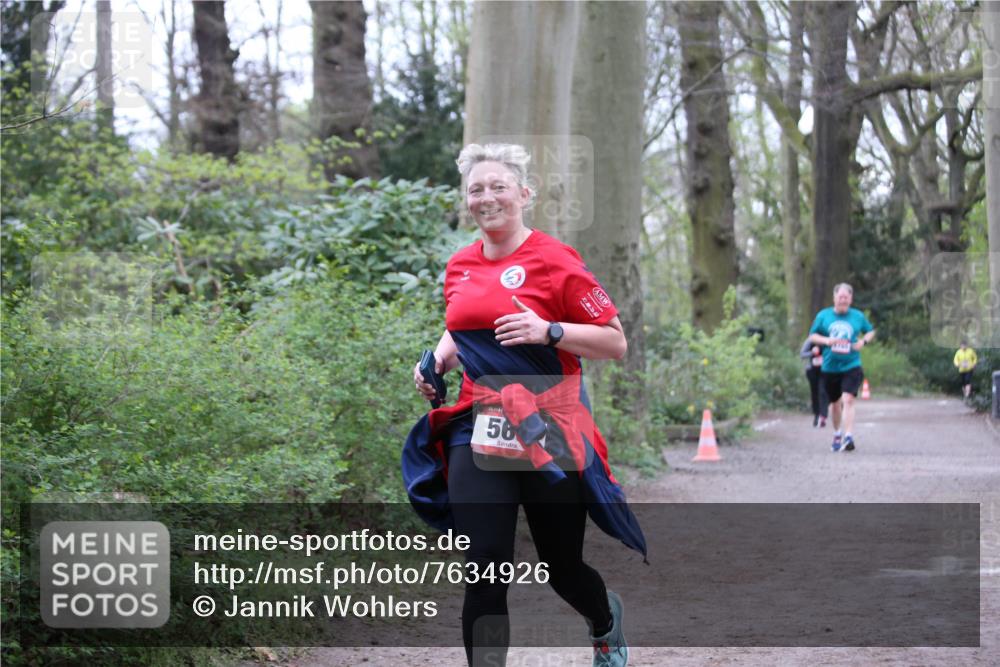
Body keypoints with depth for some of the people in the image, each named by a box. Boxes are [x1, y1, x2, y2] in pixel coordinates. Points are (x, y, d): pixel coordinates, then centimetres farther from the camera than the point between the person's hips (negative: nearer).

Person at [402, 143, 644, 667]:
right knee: (484, 572, -8)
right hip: (479, 431, 4)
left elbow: (615, 342, -7)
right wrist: (438, 361, 9)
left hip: (550, 435, -3)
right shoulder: (459, 266, 8)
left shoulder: (554, 260, -8)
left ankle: (606, 620, 46)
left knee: (562, 568, 11)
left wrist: (548, 331, -21)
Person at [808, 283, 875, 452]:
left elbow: (870, 331, 17)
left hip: (852, 366, -2)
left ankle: (848, 437, -24)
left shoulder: (858, 316, 4)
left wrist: (863, 341, -4)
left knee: (848, 399, -20)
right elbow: (812, 336, 7)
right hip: (830, 367, 2)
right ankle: (837, 434, 37)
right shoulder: (823, 315, 3)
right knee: (835, 403, 15)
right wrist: (826, 341, -12)